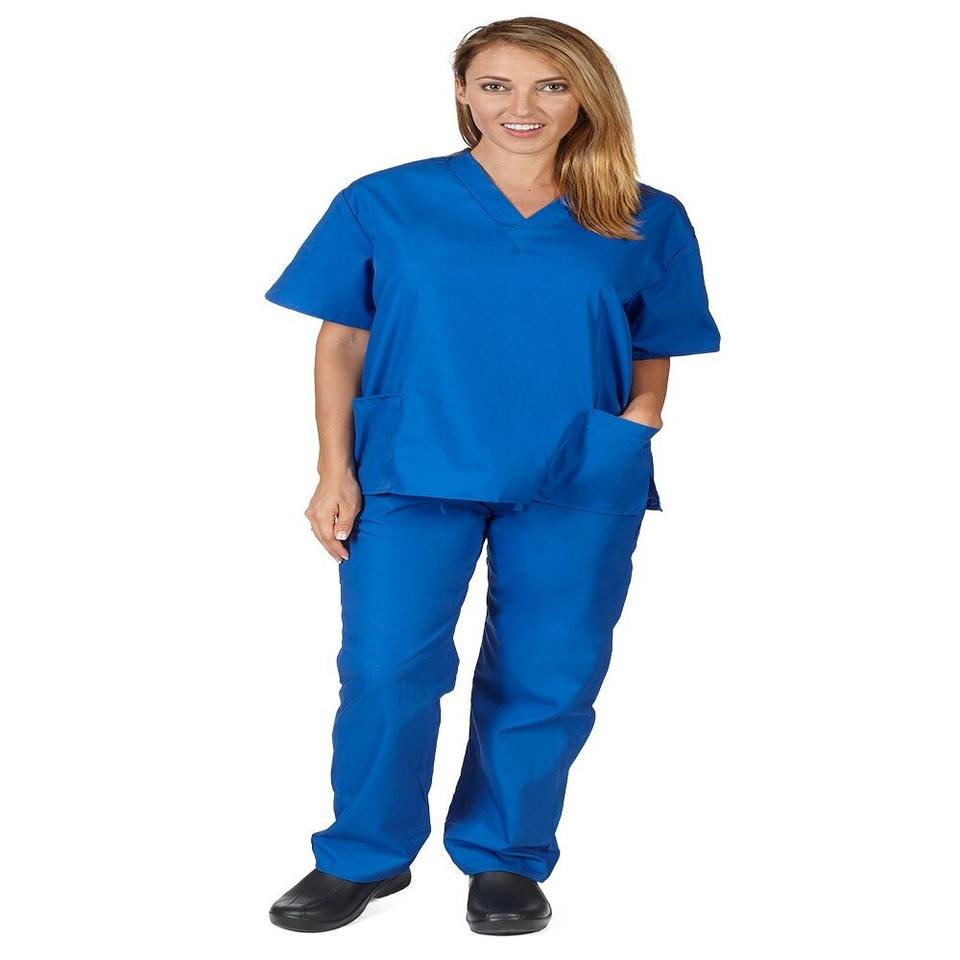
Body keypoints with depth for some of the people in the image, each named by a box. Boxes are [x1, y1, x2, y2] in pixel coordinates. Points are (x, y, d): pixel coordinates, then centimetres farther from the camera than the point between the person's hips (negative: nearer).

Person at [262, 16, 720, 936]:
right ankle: (364, 855, 15)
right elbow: (341, 342, 6)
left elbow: (653, 358, 12)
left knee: (548, 679, 5)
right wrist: (335, 470, -1)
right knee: (385, 669, -6)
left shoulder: (648, 222, 6)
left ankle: (506, 859, 25)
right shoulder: (384, 202, 3)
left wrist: (637, 416, -7)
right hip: (412, 473, -1)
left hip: (579, 489, 1)